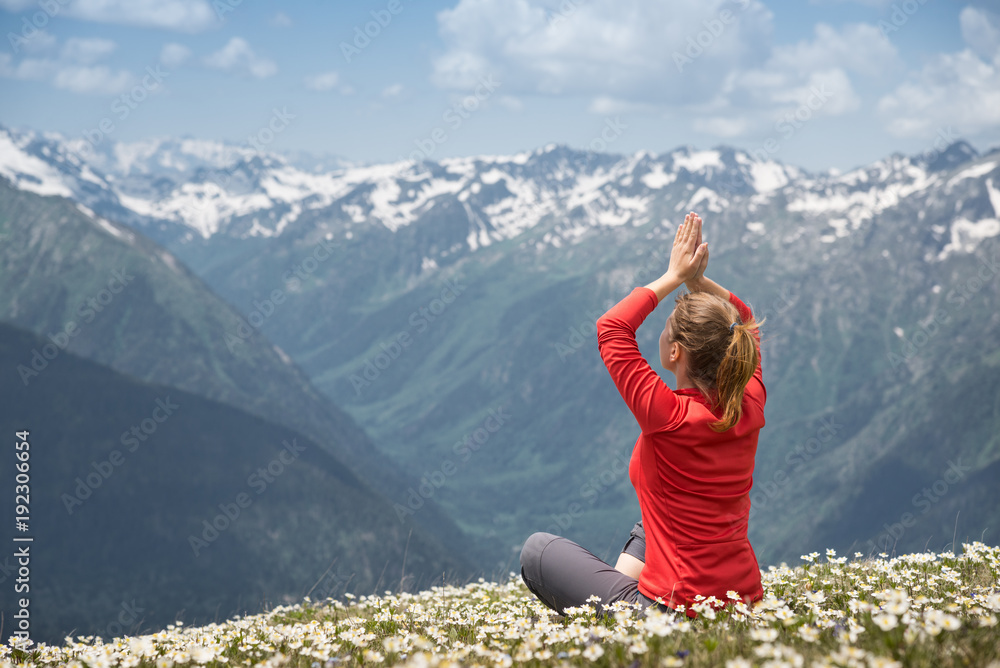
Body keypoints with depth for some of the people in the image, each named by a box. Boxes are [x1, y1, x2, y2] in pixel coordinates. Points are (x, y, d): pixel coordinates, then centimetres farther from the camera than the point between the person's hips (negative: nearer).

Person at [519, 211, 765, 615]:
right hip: (745, 599, 7)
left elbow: (611, 328, -9)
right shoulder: (750, 405, -4)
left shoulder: (670, 417, -21)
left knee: (536, 550, 10)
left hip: (679, 611, -7)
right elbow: (744, 320, 16)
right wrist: (698, 279, 3)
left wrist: (674, 277, -2)